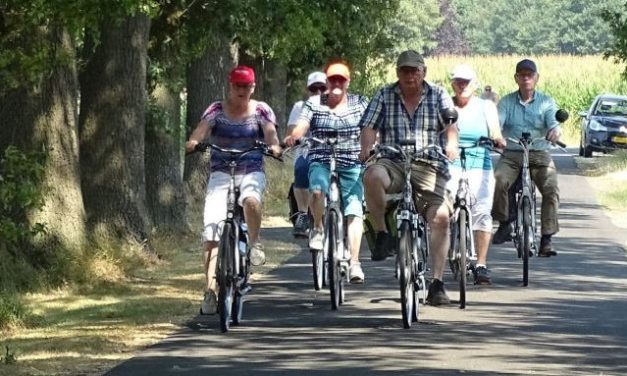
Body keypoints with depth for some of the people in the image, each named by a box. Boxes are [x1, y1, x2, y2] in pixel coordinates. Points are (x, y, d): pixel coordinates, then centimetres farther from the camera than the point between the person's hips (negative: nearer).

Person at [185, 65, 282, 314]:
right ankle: (210, 291, -9)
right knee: (211, 235, -11)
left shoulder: (261, 111, 4)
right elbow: (203, 127, -13)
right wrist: (193, 142, -36)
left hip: (251, 172, -1)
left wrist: (274, 145, -37)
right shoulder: (217, 110, 4)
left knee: (251, 200, -38)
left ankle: (255, 243, -12)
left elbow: (270, 132, -13)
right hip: (221, 173, 1)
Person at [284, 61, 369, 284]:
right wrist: (293, 137, -29)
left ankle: (354, 263, -10)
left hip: (351, 165, 1)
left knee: (354, 211, -12)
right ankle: (317, 229, -4)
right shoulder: (314, 104, 8)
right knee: (317, 190, -33)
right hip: (321, 162, -1)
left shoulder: (359, 103, 10)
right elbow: (302, 126, -6)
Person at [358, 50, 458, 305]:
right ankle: (381, 234, -16)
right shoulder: (384, 96, 11)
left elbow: (451, 125, -3)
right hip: (392, 164, 0)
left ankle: (437, 283, -10)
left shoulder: (439, 96, 10)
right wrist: (367, 148, -19)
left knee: (441, 216, -18)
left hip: (429, 166, 0)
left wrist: (452, 144, -25)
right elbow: (369, 126, 3)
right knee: (372, 176, -36)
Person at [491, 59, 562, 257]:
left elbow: (554, 125, -5)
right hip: (512, 154, 0)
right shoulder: (506, 102, 10)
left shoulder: (546, 102, 9)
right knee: (497, 181, -30)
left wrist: (556, 131, -30)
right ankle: (504, 223, -9)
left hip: (539, 154, 0)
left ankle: (546, 240, -20)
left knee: (551, 190, -24)